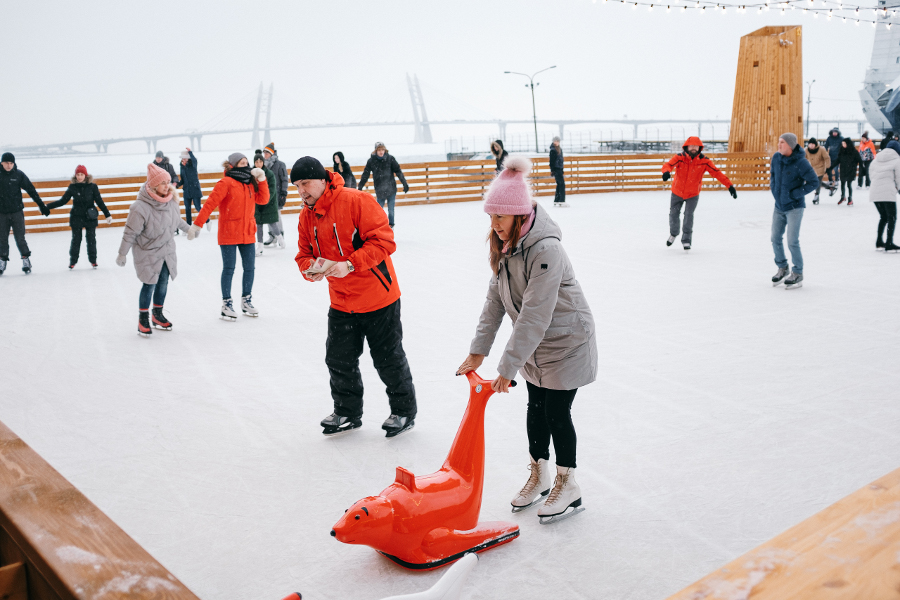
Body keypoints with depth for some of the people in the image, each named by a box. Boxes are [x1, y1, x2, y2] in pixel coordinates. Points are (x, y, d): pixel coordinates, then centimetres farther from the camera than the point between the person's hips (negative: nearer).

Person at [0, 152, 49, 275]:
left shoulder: (19, 175, -2)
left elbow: (31, 191, 1)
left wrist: (41, 205, -1)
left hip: (17, 212, -1)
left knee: (20, 238, -1)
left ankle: (26, 261, 7)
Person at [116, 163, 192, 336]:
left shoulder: (170, 201, -6)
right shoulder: (140, 207, -24)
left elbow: (177, 219, 16)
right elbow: (130, 232, -17)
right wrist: (122, 254, -12)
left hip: (167, 252, 6)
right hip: (148, 254, -6)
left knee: (163, 283, 12)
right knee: (149, 284, -2)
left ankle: (158, 315, 30)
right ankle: (143, 319, 14)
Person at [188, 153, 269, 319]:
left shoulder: (251, 183, 12)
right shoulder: (226, 183, -9)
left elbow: (263, 200, 5)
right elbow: (210, 204, -13)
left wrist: (262, 180, -5)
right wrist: (197, 224, -17)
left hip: (247, 234, 6)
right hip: (228, 234, -6)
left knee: (250, 268, 7)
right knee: (229, 269, 2)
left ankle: (246, 301, 22)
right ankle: (227, 304, 12)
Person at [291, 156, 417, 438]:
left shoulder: (356, 201, -19)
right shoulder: (306, 216, 4)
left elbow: (384, 240, -22)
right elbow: (304, 254, 9)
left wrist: (349, 265, -29)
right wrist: (310, 268, -15)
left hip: (377, 297, -6)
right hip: (341, 302, 6)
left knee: (388, 359, 7)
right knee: (338, 360, 11)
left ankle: (405, 412, 27)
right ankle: (347, 412, 33)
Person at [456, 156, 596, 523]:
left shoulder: (546, 251, -31)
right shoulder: (505, 245, -4)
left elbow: (535, 315, -32)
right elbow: (496, 299, -1)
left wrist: (508, 367, -29)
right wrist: (478, 351, -4)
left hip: (566, 342, -7)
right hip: (535, 344, 8)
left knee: (557, 413, 2)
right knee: (536, 407, 15)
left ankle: (568, 486, 21)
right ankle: (539, 476, 32)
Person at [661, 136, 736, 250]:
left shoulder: (704, 161, -15)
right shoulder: (679, 158, -17)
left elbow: (717, 173, -17)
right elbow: (668, 164, -32)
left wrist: (730, 186, -24)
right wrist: (666, 172, -57)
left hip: (693, 194, -1)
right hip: (677, 193, 1)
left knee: (689, 215, -12)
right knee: (674, 214, 11)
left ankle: (686, 240, 5)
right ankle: (673, 234, 40)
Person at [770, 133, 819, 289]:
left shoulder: (801, 163, -19)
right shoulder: (776, 158, -1)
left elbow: (814, 182, -14)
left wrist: (795, 194, -16)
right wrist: (774, 188, 6)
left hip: (794, 207, -6)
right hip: (779, 207, 6)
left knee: (792, 241, -6)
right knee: (775, 239, 11)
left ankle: (798, 275, 8)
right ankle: (782, 268, 29)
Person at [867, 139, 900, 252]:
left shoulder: (876, 159, 15)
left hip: (874, 193, 6)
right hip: (888, 193, -6)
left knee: (883, 216, 20)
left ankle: (879, 242, 21)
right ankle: (889, 244, -4)